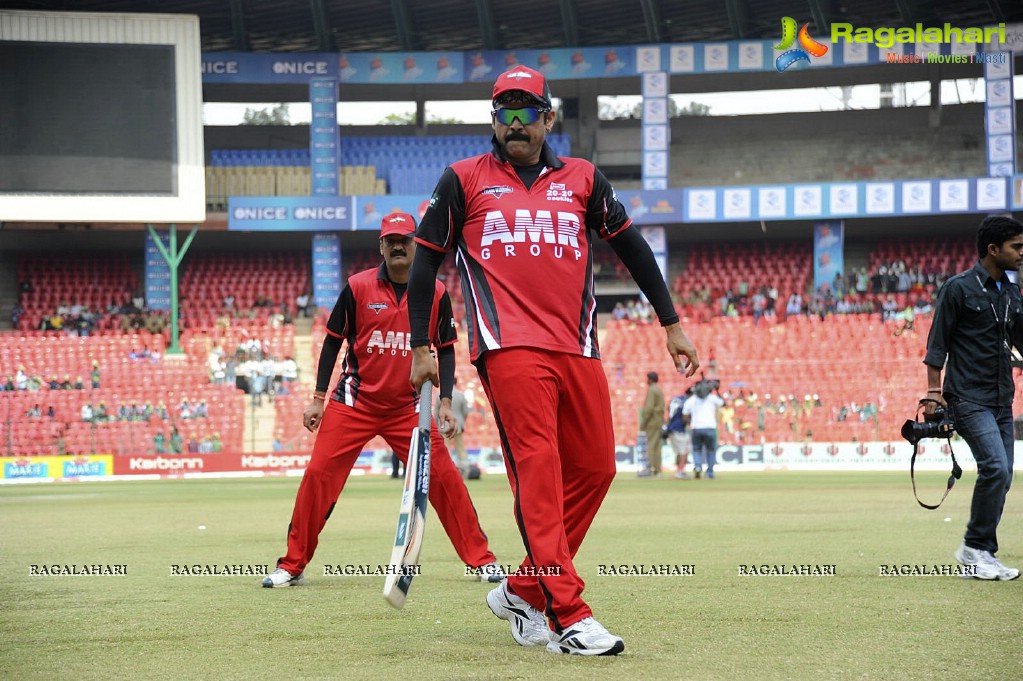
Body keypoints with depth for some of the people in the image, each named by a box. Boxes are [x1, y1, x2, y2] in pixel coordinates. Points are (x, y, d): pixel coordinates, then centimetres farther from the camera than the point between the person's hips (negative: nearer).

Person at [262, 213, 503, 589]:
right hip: (355, 402, -1)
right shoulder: (357, 287, -4)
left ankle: (481, 559, 5)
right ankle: (292, 566, 2)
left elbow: (445, 349, 8)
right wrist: (319, 398, -1)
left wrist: (445, 402, -1)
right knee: (318, 474, -8)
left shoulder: (435, 293, 0)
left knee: (444, 476, -6)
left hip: (409, 408, 1)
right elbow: (333, 341, 3)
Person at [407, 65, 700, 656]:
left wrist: (672, 324, 17)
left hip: (577, 350, 4)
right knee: (538, 468, -16)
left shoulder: (583, 179, 17)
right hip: (509, 346, -4)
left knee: (595, 468, 0)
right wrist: (421, 347, 7)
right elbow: (427, 259, 13)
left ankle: (523, 591, 14)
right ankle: (569, 615, -23)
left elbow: (632, 247, 21)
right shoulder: (464, 180, 12)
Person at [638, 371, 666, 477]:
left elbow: (649, 408, -18)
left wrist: (643, 422, -14)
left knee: (651, 445, -10)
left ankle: (650, 469, -13)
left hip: (652, 421, -9)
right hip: (660, 422, 9)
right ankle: (657, 470, 7)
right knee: (657, 446, 8)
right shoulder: (660, 390, 18)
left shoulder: (651, 390, -11)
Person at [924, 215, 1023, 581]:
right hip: (969, 398, -7)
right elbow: (937, 344, -6)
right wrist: (934, 393, -12)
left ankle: (981, 556, 13)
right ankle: (975, 548, -8)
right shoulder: (959, 288, -7)